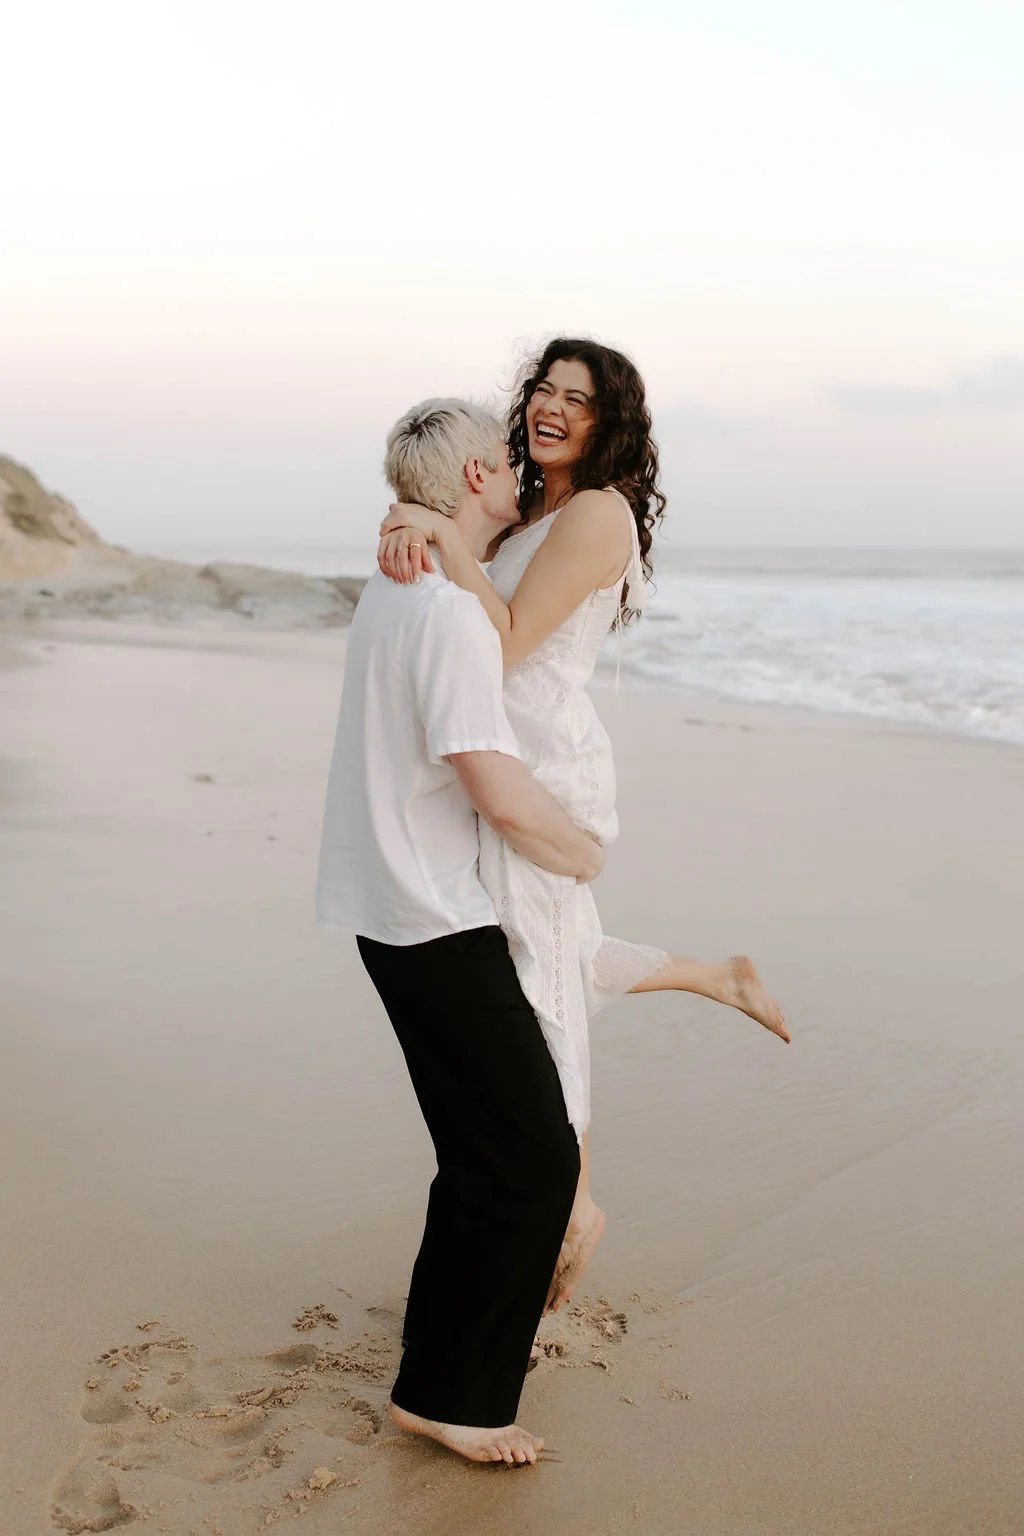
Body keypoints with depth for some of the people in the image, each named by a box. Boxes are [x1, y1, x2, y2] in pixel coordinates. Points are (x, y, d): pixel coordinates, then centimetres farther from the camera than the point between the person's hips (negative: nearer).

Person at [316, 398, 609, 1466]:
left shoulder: (391, 587, 10)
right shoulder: (453, 613, -21)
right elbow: (500, 793, -25)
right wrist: (586, 855, -9)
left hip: (396, 908, 10)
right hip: (436, 923, -10)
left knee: (488, 1148, 21)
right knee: (532, 1158, -4)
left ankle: (463, 1334, 35)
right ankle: (445, 1391, 5)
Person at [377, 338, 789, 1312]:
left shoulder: (597, 512, -13)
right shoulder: (528, 511, 15)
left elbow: (506, 644, -18)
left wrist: (447, 537, -22)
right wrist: (407, 536, -13)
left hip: (542, 772, -9)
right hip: (513, 766, 9)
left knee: (537, 989, 3)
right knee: (563, 967, 23)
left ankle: (573, 1205, 18)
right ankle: (720, 978, 39)